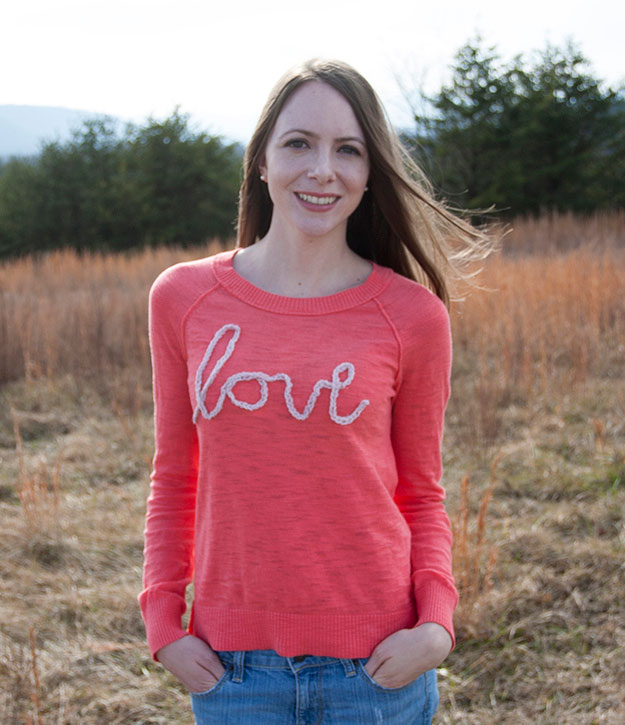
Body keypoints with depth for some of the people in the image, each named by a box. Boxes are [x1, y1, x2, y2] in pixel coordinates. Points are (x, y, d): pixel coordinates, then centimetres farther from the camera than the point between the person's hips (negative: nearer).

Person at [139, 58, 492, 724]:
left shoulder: (412, 315, -6)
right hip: (231, 663, 1)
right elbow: (174, 479, 7)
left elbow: (421, 494, 3)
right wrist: (161, 620, -1)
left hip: (378, 663, -1)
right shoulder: (183, 298, -2)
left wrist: (436, 622, -10)